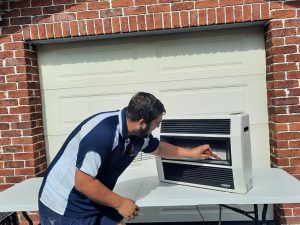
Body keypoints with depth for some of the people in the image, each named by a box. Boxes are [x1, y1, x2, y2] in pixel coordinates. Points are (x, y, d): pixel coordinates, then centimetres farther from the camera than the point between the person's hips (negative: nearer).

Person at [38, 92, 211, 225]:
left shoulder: (138, 134, -5)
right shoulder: (103, 132, -32)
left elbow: (158, 148, 17)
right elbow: (83, 183, -30)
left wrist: (191, 153, 24)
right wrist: (121, 203, -20)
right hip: (65, 209, -7)